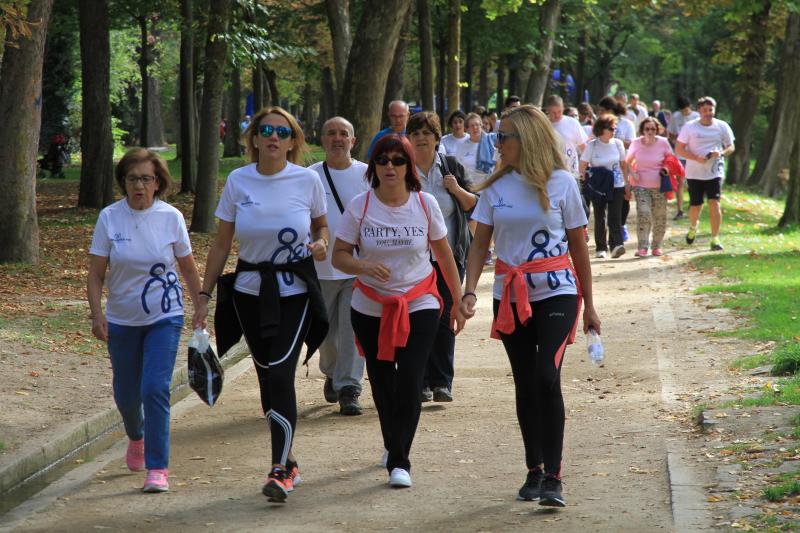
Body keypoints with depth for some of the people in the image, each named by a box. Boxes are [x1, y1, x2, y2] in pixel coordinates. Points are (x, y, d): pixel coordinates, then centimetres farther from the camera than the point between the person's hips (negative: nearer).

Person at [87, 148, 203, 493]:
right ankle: (136, 437, 47)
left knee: (155, 388, -15)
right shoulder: (109, 218, -7)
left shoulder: (171, 218, -7)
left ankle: (158, 468, -8)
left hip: (165, 317, -2)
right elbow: (96, 274, -4)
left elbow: (188, 269, 5)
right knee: (126, 393, 13)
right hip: (122, 320, 2)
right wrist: (96, 313, -16)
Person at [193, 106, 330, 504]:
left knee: (280, 374, -16)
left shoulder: (307, 180, -4)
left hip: (294, 292, -2)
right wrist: (204, 295, 2)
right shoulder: (238, 181, -1)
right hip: (249, 291, 3)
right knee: (266, 377, 7)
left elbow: (321, 224, 14)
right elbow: (221, 244, 4)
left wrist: (321, 243, -10)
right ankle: (288, 463, 23)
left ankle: (279, 470, -15)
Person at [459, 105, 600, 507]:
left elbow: (578, 246, 3)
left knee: (547, 377, -17)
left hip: (556, 293, -3)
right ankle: (534, 471, 19)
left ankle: (552, 477, -13)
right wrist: (470, 290, -12)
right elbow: (480, 244, 4)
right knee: (525, 384, 8)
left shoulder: (561, 183, -3)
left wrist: (588, 305, 5)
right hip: (510, 296, 4)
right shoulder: (496, 186, 4)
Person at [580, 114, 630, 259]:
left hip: (616, 186, 1)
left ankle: (616, 245, -20)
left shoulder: (617, 144, 3)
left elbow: (623, 165, 10)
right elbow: (583, 166, 0)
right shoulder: (592, 145, -4)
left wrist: (627, 184, 7)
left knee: (615, 217, -11)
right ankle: (600, 248, 14)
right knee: (599, 218, 5)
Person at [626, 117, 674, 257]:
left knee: (660, 217, 6)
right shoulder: (636, 143, -4)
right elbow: (628, 161, 11)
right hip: (641, 185, -1)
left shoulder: (663, 143, -6)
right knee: (643, 214, -15)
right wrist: (632, 173, -6)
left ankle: (657, 246, 21)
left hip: (659, 186, 1)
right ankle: (643, 247, -15)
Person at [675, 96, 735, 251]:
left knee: (714, 203, -13)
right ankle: (693, 227, 41)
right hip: (694, 173, 0)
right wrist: (696, 158, -18)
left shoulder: (722, 126, 1)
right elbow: (679, 148, -3)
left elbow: (731, 147, 9)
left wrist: (721, 153, -15)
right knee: (696, 205, 8)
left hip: (714, 172, 0)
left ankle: (715, 238, -8)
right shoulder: (689, 127, -3)